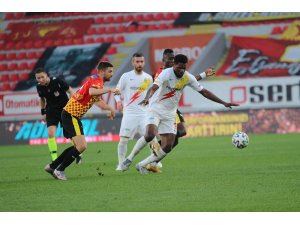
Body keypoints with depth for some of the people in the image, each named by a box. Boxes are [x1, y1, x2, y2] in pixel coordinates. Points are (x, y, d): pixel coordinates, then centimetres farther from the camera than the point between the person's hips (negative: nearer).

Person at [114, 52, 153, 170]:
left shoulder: (148, 78, 8)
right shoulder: (126, 76, -1)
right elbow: (117, 90, 5)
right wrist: (118, 101, -12)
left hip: (144, 113, 2)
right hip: (129, 113, -2)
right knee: (123, 139, -6)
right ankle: (121, 164, 4)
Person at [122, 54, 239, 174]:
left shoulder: (188, 78, -3)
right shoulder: (166, 73, -19)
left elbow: (204, 92, 5)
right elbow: (154, 87, -35)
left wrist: (224, 103, 2)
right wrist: (147, 98, -57)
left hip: (170, 114, 5)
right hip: (156, 109, -5)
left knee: (168, 147, -4)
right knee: (150, 135, -30)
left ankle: (142, 165, 11)